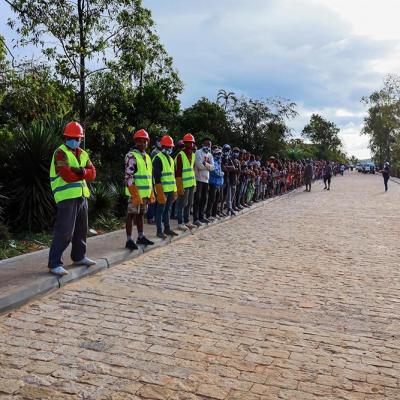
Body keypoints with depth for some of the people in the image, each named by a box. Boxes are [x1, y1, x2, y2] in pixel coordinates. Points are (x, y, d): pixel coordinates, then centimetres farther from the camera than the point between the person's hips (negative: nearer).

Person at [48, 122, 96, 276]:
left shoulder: (83, 154, 15)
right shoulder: (60, 152, -7)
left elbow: (92, 174, 3)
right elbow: (67, 176, -19)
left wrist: (81, 171, -16)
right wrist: (82, 173, -5)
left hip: (81, 195, 8)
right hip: (67, 197, -8)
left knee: (81, 229, 18)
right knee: (64, 231, -10)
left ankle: (79, 257, 33)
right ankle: (55, 263, -4)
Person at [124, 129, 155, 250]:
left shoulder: (147, 156, 15)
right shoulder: (131, 156, -10)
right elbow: (128, 177, -15)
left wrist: (151, 193, 16)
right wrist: (135, 194, -20)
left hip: (145, 193, 8)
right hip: (135, 193, -8)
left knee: (141, 214, 16)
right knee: (131, 215, -2)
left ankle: (141, 237, 28)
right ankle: (129, 240, 4)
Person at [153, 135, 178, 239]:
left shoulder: (170, 159, 17)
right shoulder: (158, 158, -10)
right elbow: (156, 176, -15)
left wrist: (174, 190, 18)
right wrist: (159, 191, -19)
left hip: (170, 189, 8)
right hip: (162, 190, -8)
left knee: (168, 209, 15)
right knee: (161, 210, -2)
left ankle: (167, 228, 24)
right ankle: (159, 231, 4)